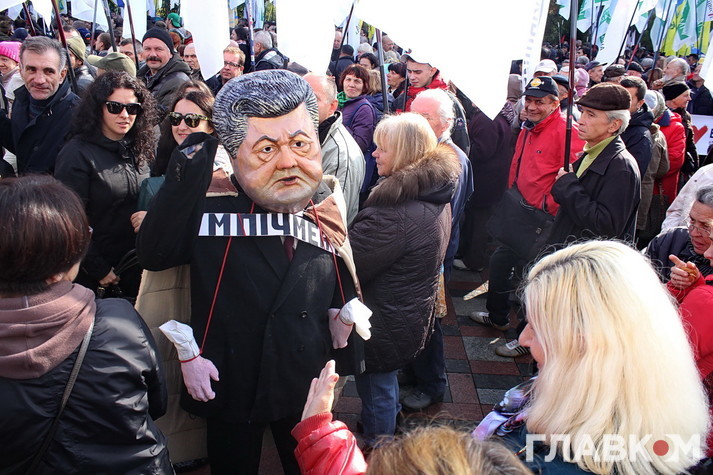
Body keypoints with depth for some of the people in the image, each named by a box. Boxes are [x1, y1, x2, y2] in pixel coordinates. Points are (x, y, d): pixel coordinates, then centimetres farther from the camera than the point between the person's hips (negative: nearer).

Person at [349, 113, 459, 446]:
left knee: (376, 392, 13)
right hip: (412, 315, 10)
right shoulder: (436, 198, 0)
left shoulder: (396, 213, -32)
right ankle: (386, 434, 53)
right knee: (386, 384, 30)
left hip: (384, 325, -10)